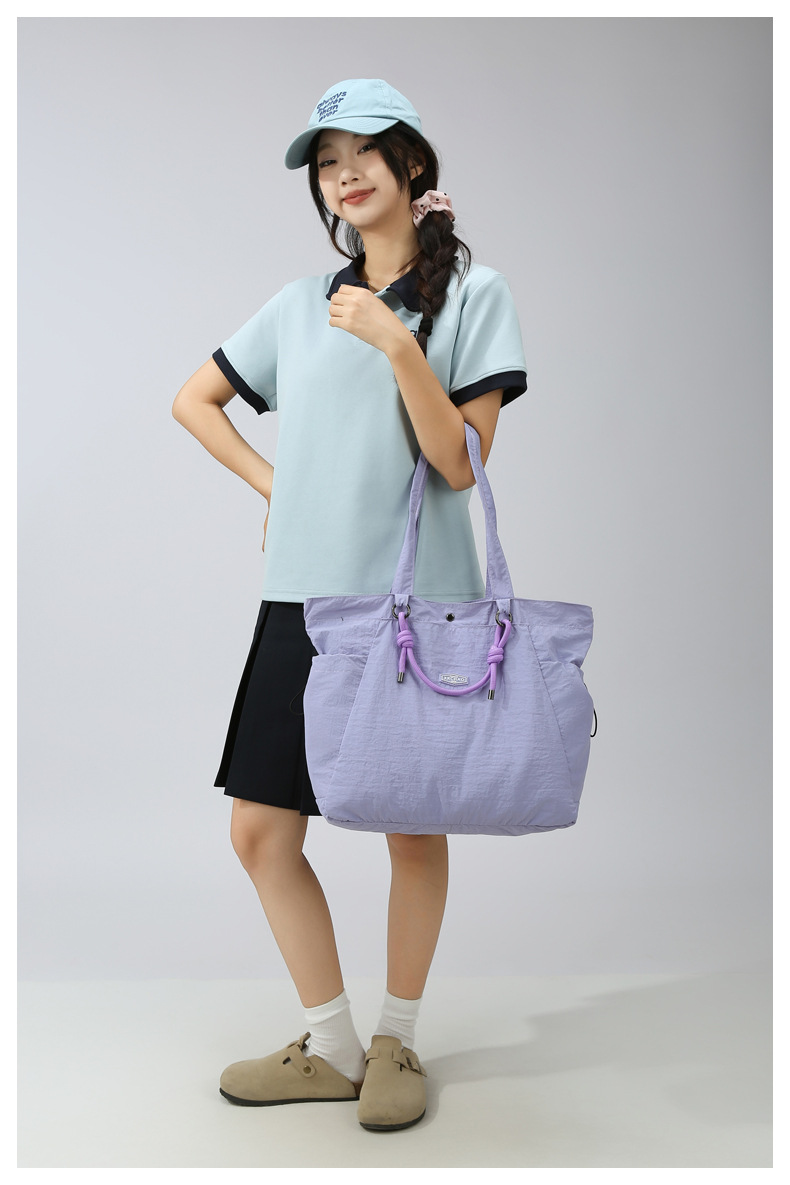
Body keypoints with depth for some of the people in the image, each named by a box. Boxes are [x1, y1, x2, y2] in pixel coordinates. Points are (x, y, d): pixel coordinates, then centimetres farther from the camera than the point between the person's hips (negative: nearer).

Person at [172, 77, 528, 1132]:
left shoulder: (473, 293, 0)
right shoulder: (300, 305, 12)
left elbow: (460, 463, -9)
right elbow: (194, 399, 23)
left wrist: (398, 344, -18)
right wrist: (272, 482, 10)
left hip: (418, 601, -4)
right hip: (304, 599, 4)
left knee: (414, 834, 5)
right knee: (260, 830, 3)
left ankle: (396, 1043, 26)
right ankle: (332, 1048, 20)